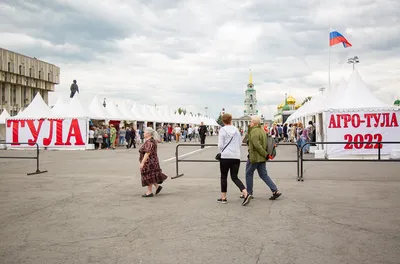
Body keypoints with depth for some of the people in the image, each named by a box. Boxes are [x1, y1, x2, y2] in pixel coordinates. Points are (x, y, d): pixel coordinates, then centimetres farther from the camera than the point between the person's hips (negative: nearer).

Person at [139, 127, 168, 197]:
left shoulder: (149, 142, -20)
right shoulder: (151, 140, 12)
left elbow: (147, 153, -26)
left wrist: (142, 162, -24)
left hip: (149, 162, -10)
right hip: (151, 162, 10)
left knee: (148, 176, -1)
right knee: (150, 177, 15)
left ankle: (150, 192, 7)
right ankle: (158, 186, 18)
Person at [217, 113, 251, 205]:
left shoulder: (223, 130, -6)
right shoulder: (236, 130, 8)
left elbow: (220, 145, -7)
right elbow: (240, 143, 11)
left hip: (225, 156, -4)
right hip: (236, 157, 4)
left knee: (223, 177, 10)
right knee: (235, 177, 8)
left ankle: (223, 197, 16)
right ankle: (246, 194, -11)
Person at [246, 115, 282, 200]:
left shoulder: (254, 131, -17)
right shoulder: (262, 130, 13)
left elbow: (257, 145, -25)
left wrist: (265, 154, -20)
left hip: (254, 157, -9)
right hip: (262, 158, 9)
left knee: (249, 174, 8)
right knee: (263, 175, 10)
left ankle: (249, 193, 16)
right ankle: (275, 191, 2)